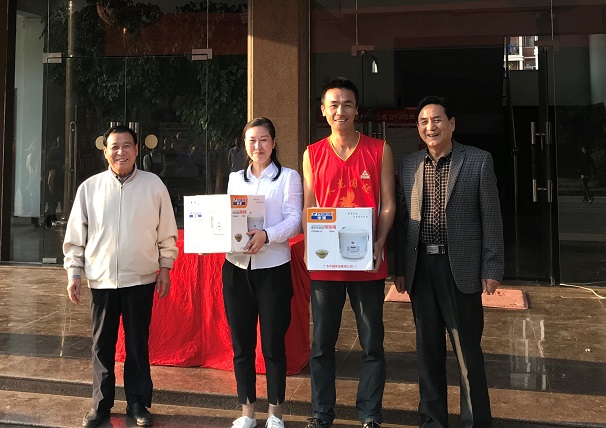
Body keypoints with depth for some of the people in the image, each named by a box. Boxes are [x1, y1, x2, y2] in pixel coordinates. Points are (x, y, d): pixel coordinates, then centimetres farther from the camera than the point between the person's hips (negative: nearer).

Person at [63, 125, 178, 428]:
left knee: (137, 344, 9)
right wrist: (73, 272, 2)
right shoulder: (89, 187, 1)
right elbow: (75, 235, 4)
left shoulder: (154, 185, -1)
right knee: (102, 345, 11)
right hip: (101, 279, 1)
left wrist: (165, 267, 2)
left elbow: (167, 232, 3)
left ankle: (138, 403, 24)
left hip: (140, 279, -1)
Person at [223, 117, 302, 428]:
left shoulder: (288, 177, 3)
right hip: (236, 268, 4)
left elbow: (294, 221, -8)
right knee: (241, 344, 9)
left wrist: (266, 235, -25)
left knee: (273, 344, 3)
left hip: (272, 268, -4)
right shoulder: (235, 179, 15)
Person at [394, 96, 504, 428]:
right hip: (420, 268, 3)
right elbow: (401, 221, 9)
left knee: (468, 350, 5)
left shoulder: (478, 161, -1)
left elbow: (491, 219, -2)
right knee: (428, 349, 13)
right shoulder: (407, 165, 8)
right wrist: (400, 269, 6)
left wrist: (491, 271, -6)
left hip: (460, 268, -3)